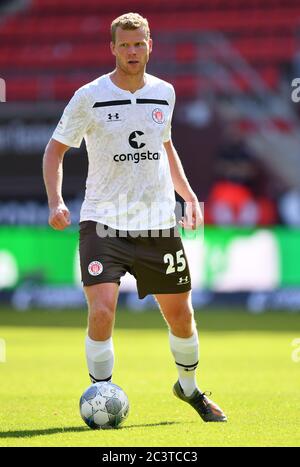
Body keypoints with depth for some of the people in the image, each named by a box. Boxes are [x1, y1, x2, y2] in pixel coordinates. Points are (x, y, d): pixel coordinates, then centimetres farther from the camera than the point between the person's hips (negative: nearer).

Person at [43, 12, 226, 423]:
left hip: (158, 226, 4)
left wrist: (189, 195, 14)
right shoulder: (90, 97, -7)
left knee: (180, 315, 10)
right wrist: (55, 201, -13)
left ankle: (189, 388, 36)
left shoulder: (164, 93, 5)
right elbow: (56, 149, 1)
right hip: (103, 223, -4)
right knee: (102, 311, -19)